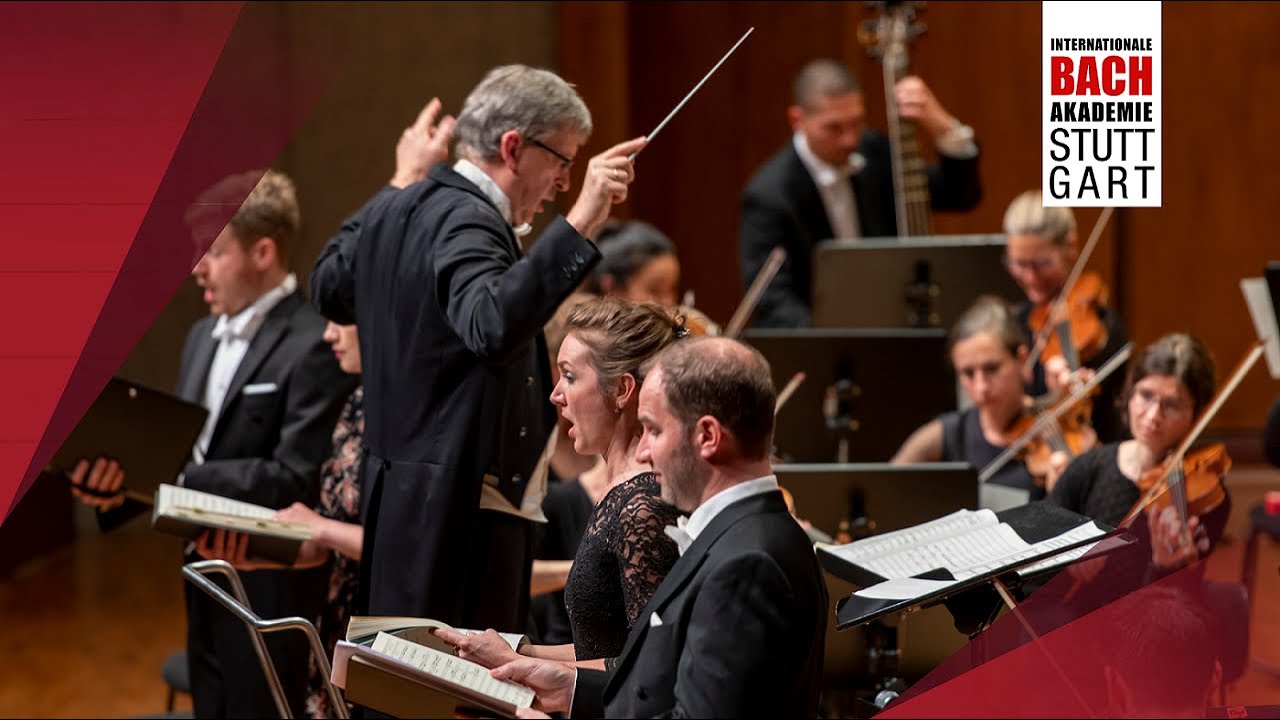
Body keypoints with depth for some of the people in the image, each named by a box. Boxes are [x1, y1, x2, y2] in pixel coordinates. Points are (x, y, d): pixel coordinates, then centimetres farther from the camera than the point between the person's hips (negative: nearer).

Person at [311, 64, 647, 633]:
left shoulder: (393, 210, 11)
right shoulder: (466, 222, -18)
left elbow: (330, 291, 29)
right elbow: (492, 328, -38)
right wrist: (580, 223, -41)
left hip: (401, 502, 11)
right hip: (459, 512, -11)